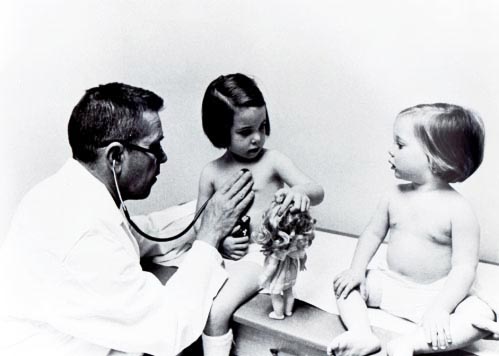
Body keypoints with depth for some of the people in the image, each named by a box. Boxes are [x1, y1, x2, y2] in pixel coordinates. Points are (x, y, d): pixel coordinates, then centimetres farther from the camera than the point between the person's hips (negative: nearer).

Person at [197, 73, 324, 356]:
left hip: (259, 254, -4)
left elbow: (318, 191, -13)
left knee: (216, 312, -22)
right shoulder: (212, 173, 3)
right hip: (222, 255, 4)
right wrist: (219, 241, -10)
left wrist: (299, 191, -37)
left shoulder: (272, 161, -5)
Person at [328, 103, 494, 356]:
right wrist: (357, 270, -6)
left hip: (433, 295, -5)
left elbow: (464, 267, -20)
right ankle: (361, 334, -21)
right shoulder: (395, 197, -2)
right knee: (344, 283, -5)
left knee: (482, 316, -28)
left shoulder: (458, 210, -17)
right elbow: (373, 233, 8)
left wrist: (440, 307, -30)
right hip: (389, 283, 5)